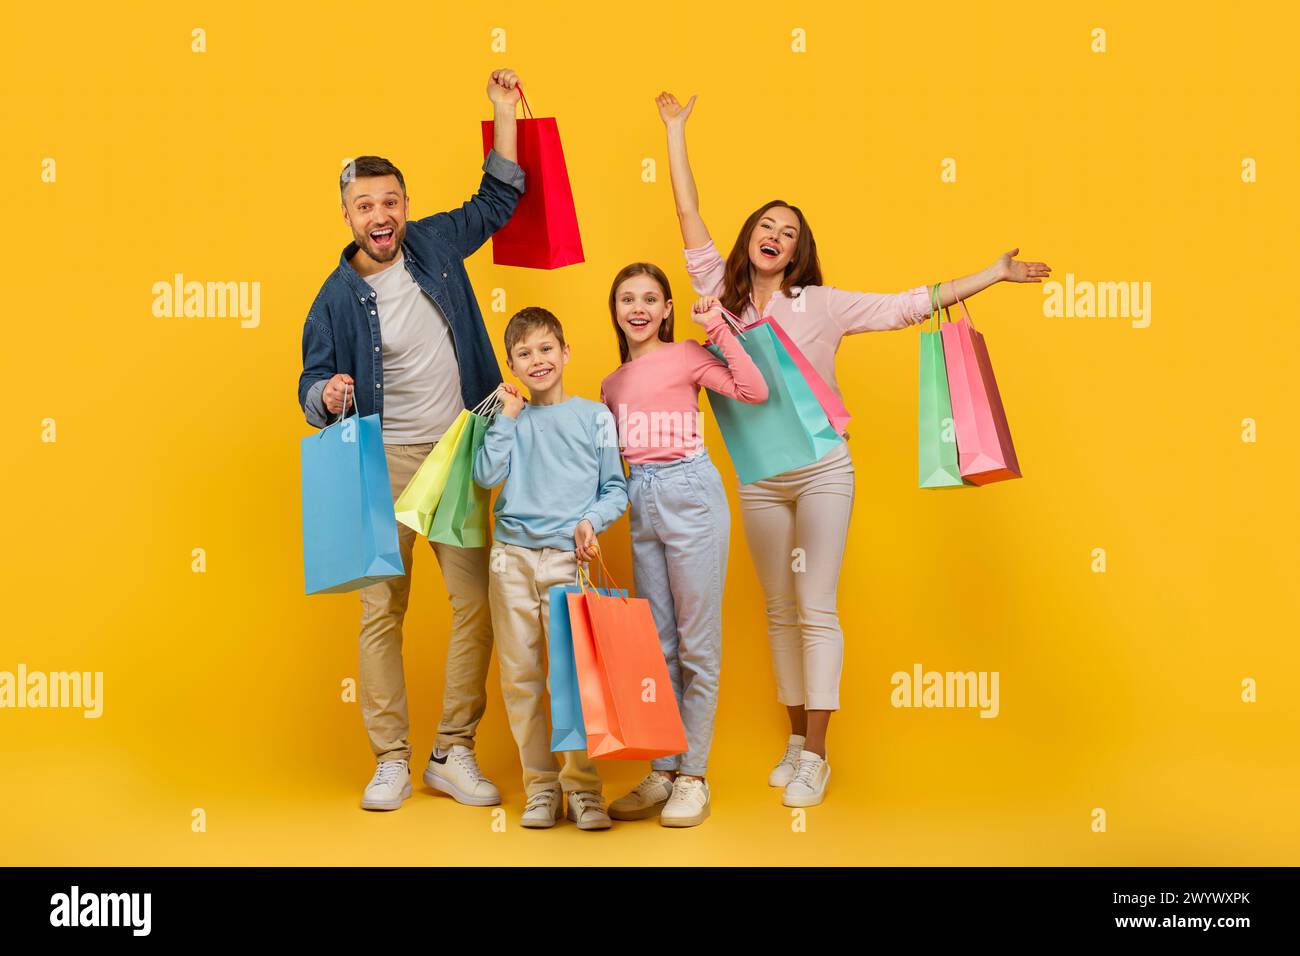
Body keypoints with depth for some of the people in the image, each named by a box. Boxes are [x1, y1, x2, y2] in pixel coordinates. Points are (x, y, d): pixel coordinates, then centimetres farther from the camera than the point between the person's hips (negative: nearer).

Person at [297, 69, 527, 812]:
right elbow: (313, 382, 3)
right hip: (384, 463, -2)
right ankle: (391, 761, 9)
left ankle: (454, 755, 10)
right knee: (382, 610, -1)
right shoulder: (337, 297, -3)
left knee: (477, 603, 0)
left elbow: (499, 199, 16)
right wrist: (327, 396, -20)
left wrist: (505, 111, 11)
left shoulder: (435, 244, 3)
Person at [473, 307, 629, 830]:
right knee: (520, 677, 4)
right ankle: (539, 785, 13)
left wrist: (592, 520, -10)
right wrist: (509, 415, -3)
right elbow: (486, 475, -3)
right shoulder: (509, 417, 11)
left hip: (568, 556, -2)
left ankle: (583, 786, 3)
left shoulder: (594, 415, 7)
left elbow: (616, 488, 8)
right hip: (513, 555, 2)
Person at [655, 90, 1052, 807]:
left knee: (816, 611, -3)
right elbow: (689, 216, 4)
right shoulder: (723, 296, 3)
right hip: (757, 479, 3)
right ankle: (796, 740, 21)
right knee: (780, 612, 10)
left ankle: (815, 755, 2)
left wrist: (992, 275, -6)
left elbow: (909, 306, -3)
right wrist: (675, 132, 6)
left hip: (821, 471, -3)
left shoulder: (821, 305, -3)